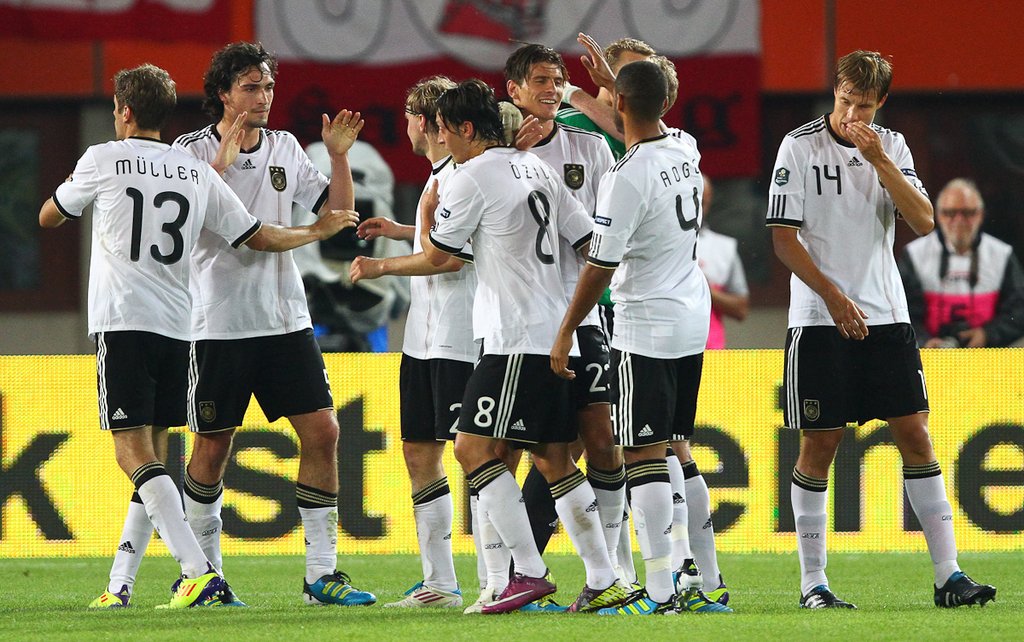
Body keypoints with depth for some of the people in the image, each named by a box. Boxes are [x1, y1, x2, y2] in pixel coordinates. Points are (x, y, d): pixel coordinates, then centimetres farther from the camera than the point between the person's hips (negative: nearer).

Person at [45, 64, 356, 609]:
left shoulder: (103, 160, 0)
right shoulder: (197, 173, 10)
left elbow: (49, 218, 15)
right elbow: (259, 238, 13)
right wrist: (319, 231, 31)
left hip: (122, 323, -5)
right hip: (176, 327, 5)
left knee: (135, 454, -10)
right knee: (153, 455, 12)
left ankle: (198, 571, -25)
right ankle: (119, 585, 12)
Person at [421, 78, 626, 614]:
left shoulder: (471, 178, -9)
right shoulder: (535, 168, 16)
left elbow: (436, 254, 0)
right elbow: (588, 239, 18)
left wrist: (425, 212, 19)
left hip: (517, 338, -9)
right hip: (555, 332, 9)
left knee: (472, 445, -9)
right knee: (553, 458, 10)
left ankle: (529, 571, -15)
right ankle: (603, 580, 8)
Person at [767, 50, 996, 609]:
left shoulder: (892, 147, 8)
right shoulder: (800, 146, -4)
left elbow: (923, 222, -4)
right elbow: (784, 239, -6)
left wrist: (878, 160, -13)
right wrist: (833, 296, -15)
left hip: (887, 316, 3)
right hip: (819, 318, -3)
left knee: (915, 436, -1)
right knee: (818, 446, -1)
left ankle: (948, 575, 1)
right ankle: (812, 582, 7)